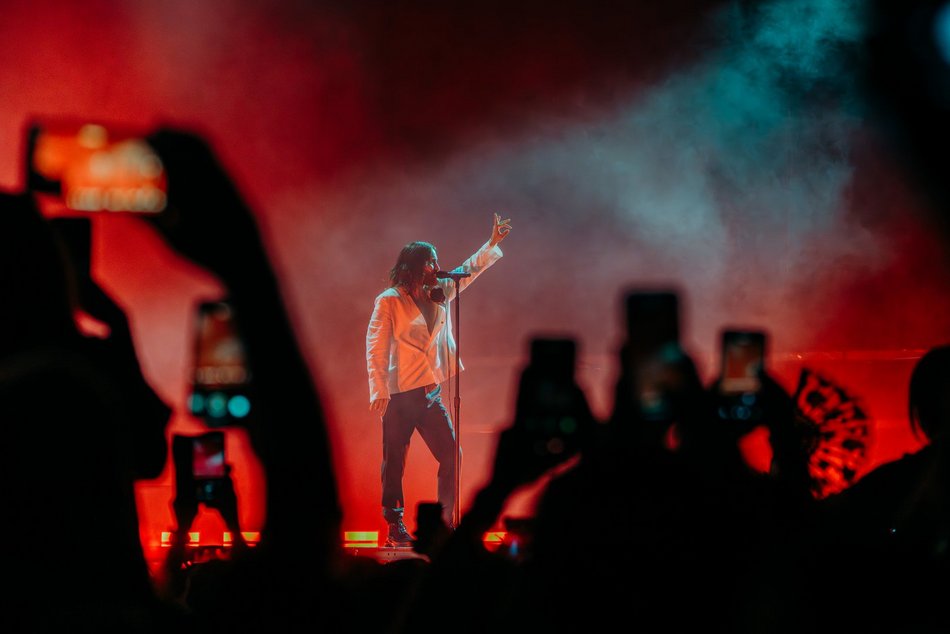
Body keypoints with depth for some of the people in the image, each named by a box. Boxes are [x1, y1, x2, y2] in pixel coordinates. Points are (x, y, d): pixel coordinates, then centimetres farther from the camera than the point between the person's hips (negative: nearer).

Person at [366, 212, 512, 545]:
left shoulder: (439, 295, 10)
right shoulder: (388, 302, -7)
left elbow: (468, 271, 24)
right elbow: (375, 349, -9)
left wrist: (492, 243, 15)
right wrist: (379, 392, -16)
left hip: (431, 393, 6)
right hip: (398, 394, -6)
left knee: (451, 456, 1)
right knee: (394, 462, 1)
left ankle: (448, 522, 9)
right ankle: (395, 526, 9)